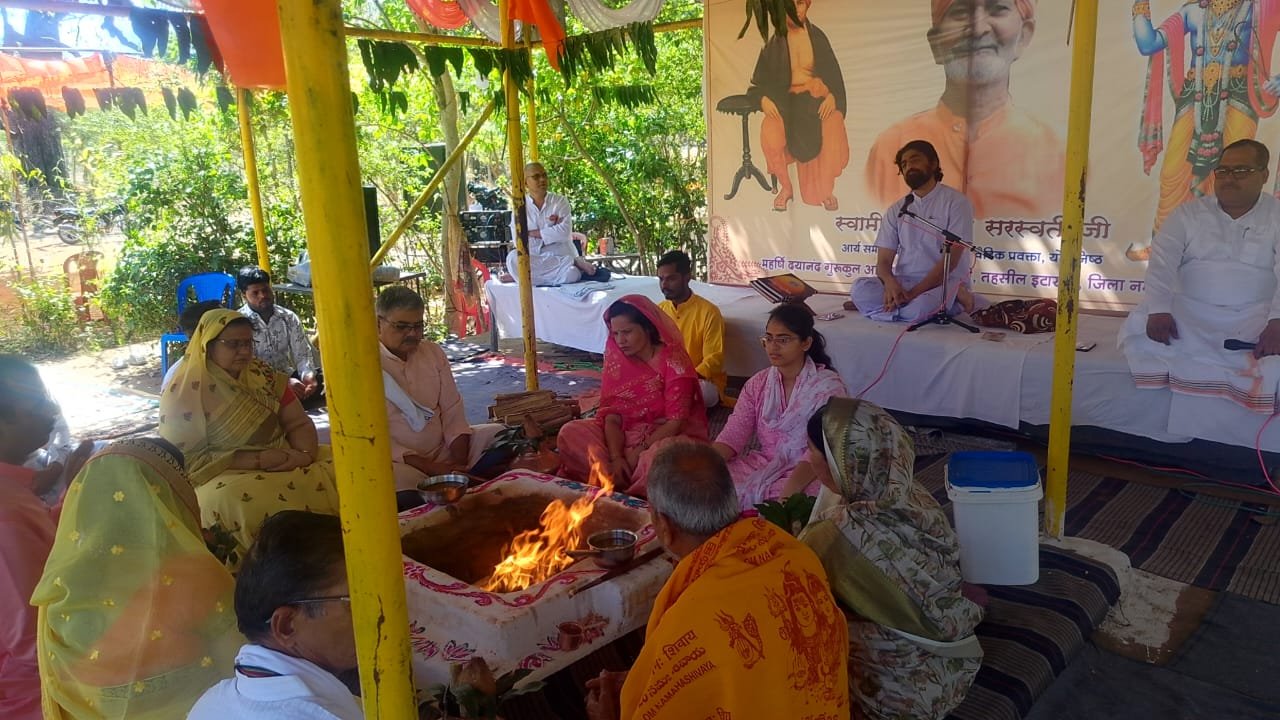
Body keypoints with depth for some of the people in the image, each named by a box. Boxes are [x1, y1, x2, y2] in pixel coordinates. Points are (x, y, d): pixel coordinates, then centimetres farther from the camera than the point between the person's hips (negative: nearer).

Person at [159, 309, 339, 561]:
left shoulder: (262, 374, 9)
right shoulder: (183, 393, -7)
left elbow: (298, 423, 8)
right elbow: (189, 460, -12)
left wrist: (305, 454, -16)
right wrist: (260, 460, -20)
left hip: (284, 464, 5)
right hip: (223, 476, -5)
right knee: (230, 499, -39)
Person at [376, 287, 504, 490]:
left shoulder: (432, 352, 8)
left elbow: (453, 412, 6)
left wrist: (459, 464, -10)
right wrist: (432, 468, -22)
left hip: (444, 449, 6)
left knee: (497, 433, -11)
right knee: (399, 477, -38)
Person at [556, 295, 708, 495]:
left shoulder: (672, 359, -14)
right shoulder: (616, 358, 1)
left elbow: (676, 421, -16)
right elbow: (612, 414, -5)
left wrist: (637, 453, -20)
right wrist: (615, 457, -22)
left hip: (665, 436, -4)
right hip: (625, 434, 5)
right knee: (570, 433, -15)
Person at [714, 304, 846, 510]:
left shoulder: (828, 386, -8)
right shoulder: (757, 384, 9)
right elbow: (733, 434, 0)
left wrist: (788, 494, -32)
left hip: (807, 472, -5)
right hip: (762, 464, 5)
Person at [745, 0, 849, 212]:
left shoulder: (818, 37, 9)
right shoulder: (774, 43, 8)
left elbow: (834, 75, 7)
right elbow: (759, 81, 8)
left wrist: (832, 97, -15)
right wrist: (764, 99, -16)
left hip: (818, 98, 0)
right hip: (788, 100, 0)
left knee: (833, 128, -35)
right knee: (770, 131, -35)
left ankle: (827, 189, -13)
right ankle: (785, 187, -11)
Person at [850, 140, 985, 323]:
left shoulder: (955, 201, -2)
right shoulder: (896, 210, 12)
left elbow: (951, 259, -11)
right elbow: (883, 261, 6)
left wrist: (914, 292, -21)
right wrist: (890, 283, -19)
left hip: (944, 283, -5)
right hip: (903, 283, 6)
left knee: (917, 309, -41)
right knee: (861, 290, -27)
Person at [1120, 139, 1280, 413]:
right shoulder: (1188, 213, 8)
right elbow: (1162, 261, -6)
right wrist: (1159, 309, -25)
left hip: (1255, 317, -1)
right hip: (1190, 312, 1)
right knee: (1138, 330, -30)